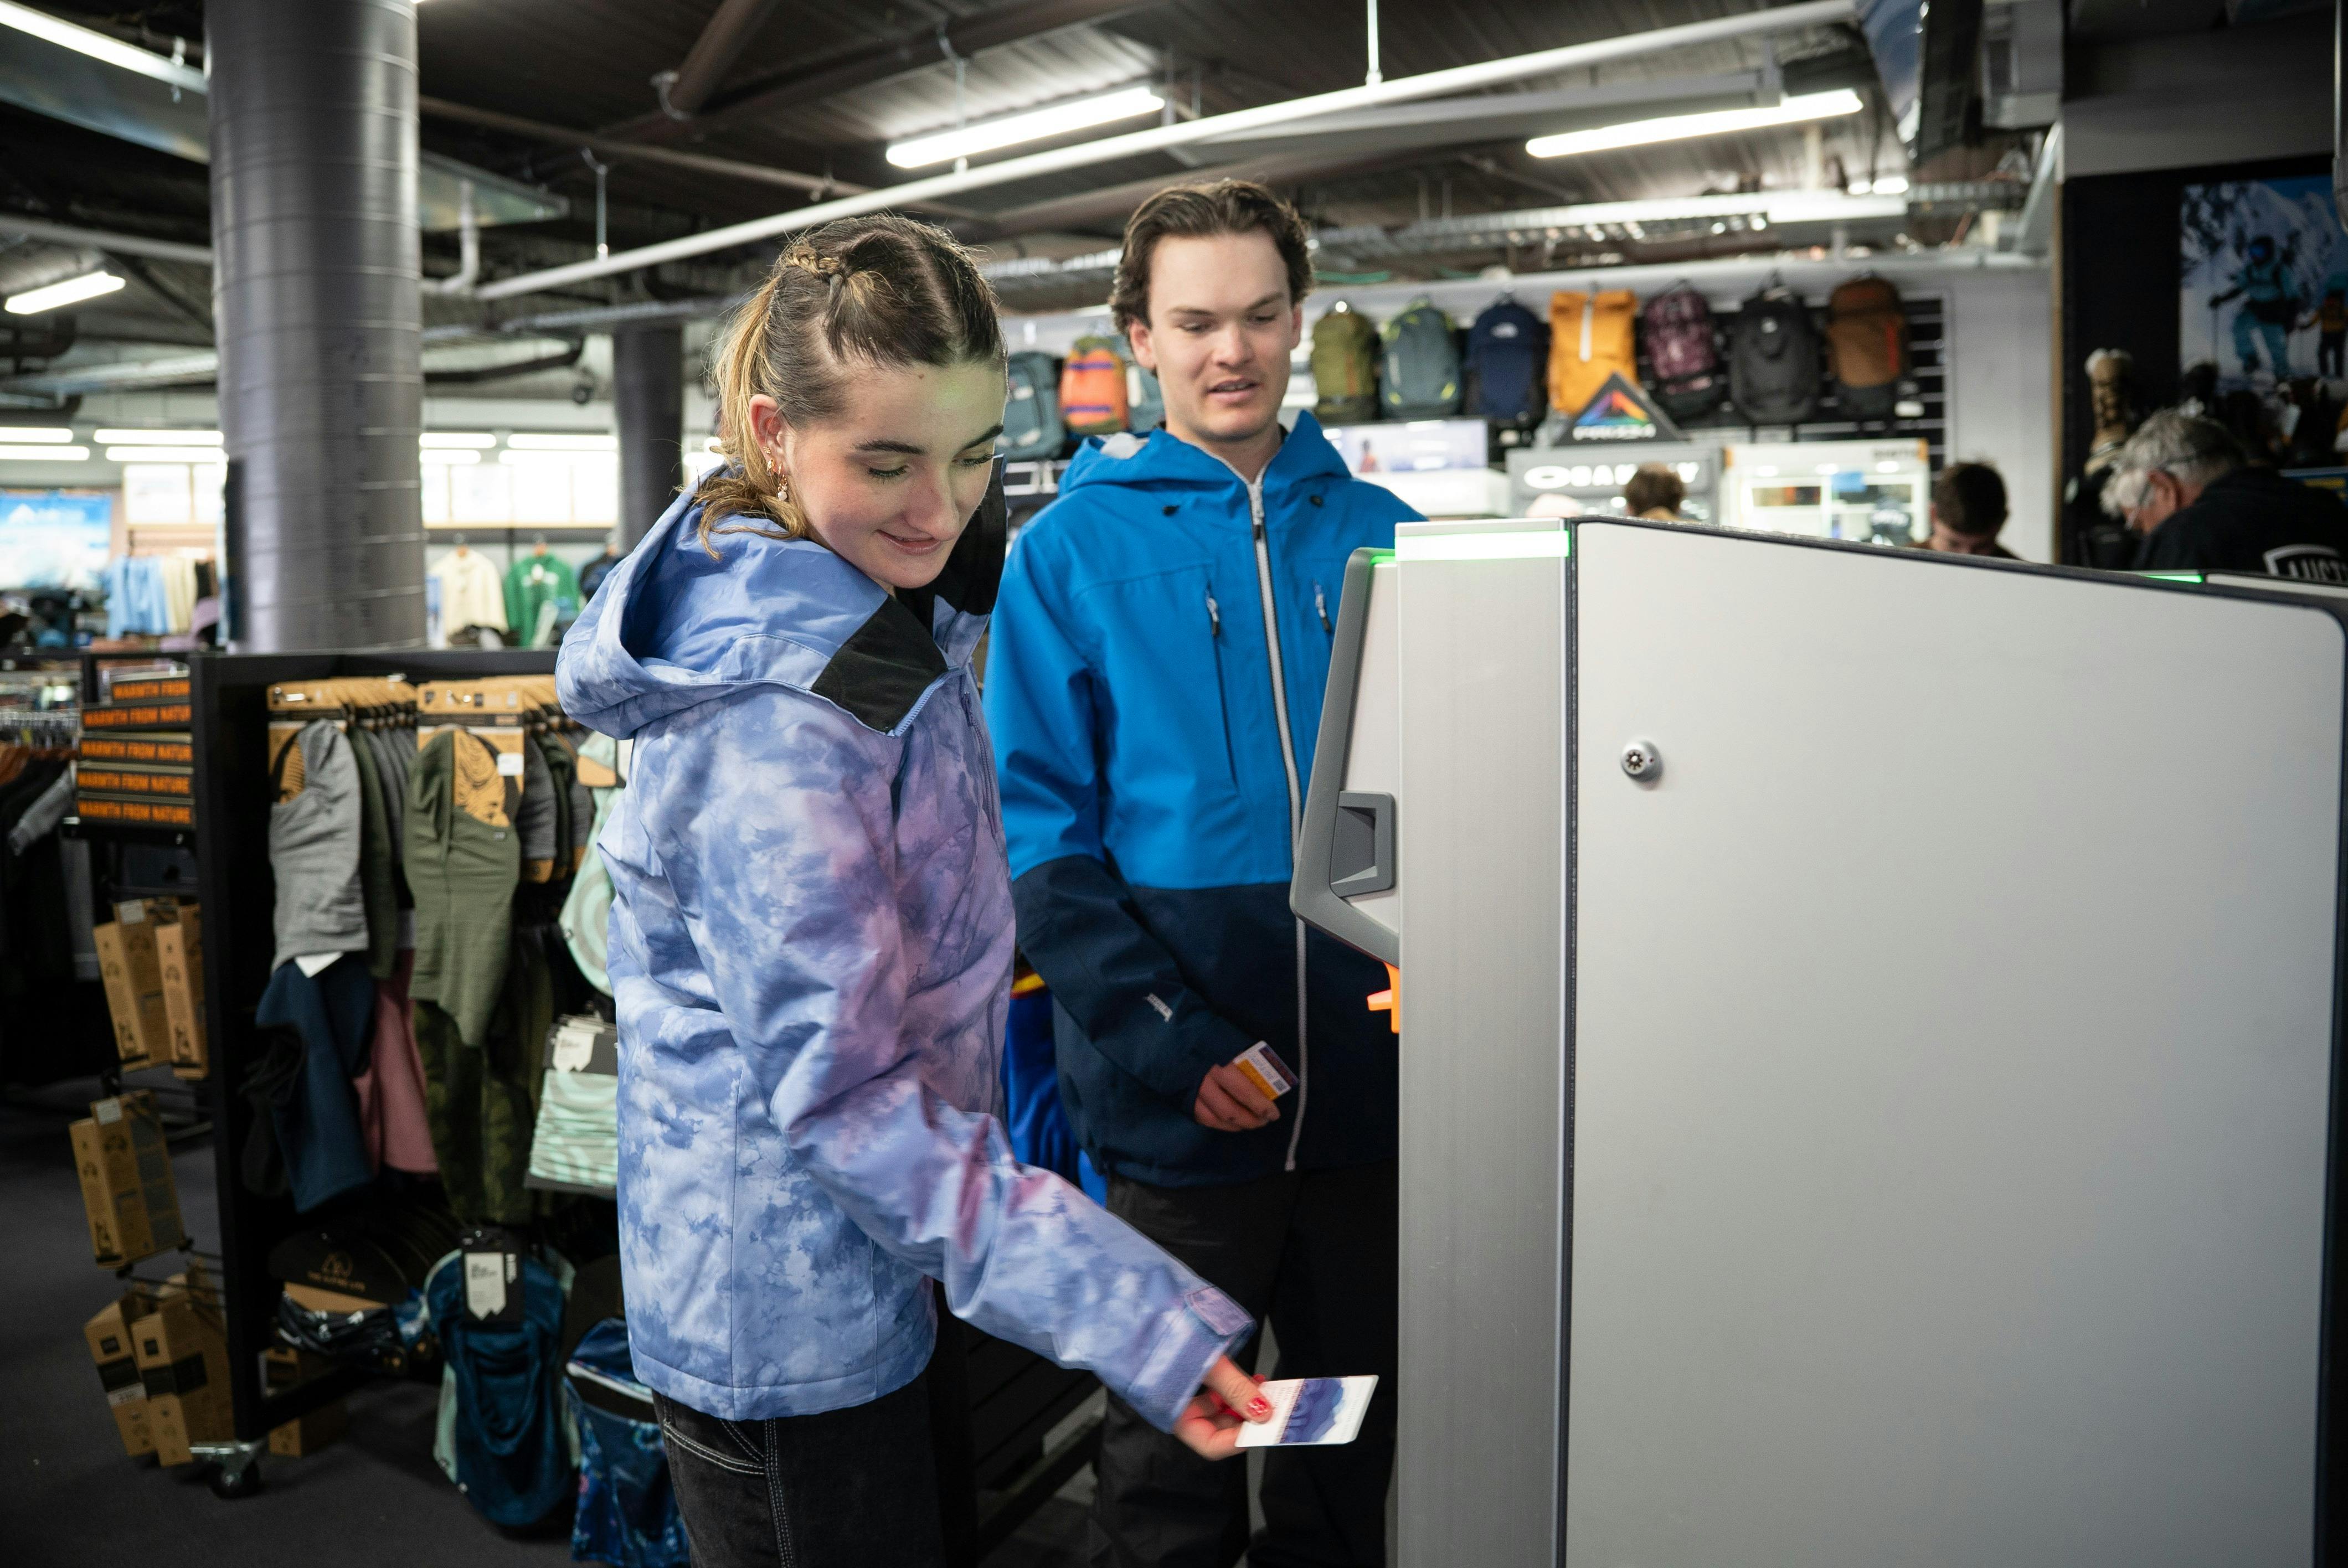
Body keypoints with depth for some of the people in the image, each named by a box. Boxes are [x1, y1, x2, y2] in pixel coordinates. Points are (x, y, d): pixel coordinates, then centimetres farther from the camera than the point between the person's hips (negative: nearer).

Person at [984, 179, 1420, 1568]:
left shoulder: (1382, 538, 5)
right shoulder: (1072, 550, -2)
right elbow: (1040, 827, -7)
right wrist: (1164, 1040, -17)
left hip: (1376, 1080, 3)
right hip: (1179, 1098, -2)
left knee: (1360, 1430, 19)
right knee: (1173, 1451, 14)